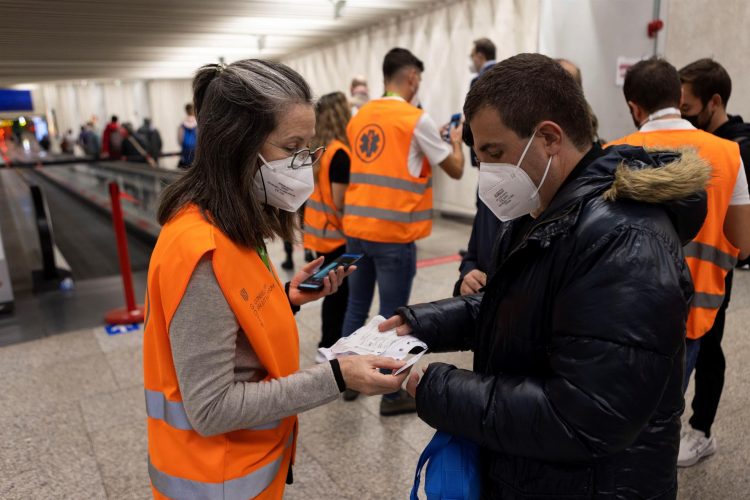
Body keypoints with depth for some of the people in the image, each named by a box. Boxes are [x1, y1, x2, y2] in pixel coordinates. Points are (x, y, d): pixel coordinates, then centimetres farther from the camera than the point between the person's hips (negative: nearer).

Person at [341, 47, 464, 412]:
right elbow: (456, 170, -1)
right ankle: (392, 395, 16)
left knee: (356, 307, 16)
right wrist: (455, 141, 19)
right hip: (394, 234, -6)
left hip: (356, 228, 6)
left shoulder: (359, 117, 11)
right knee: (392, 316, 4)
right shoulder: (417, 119, -8)